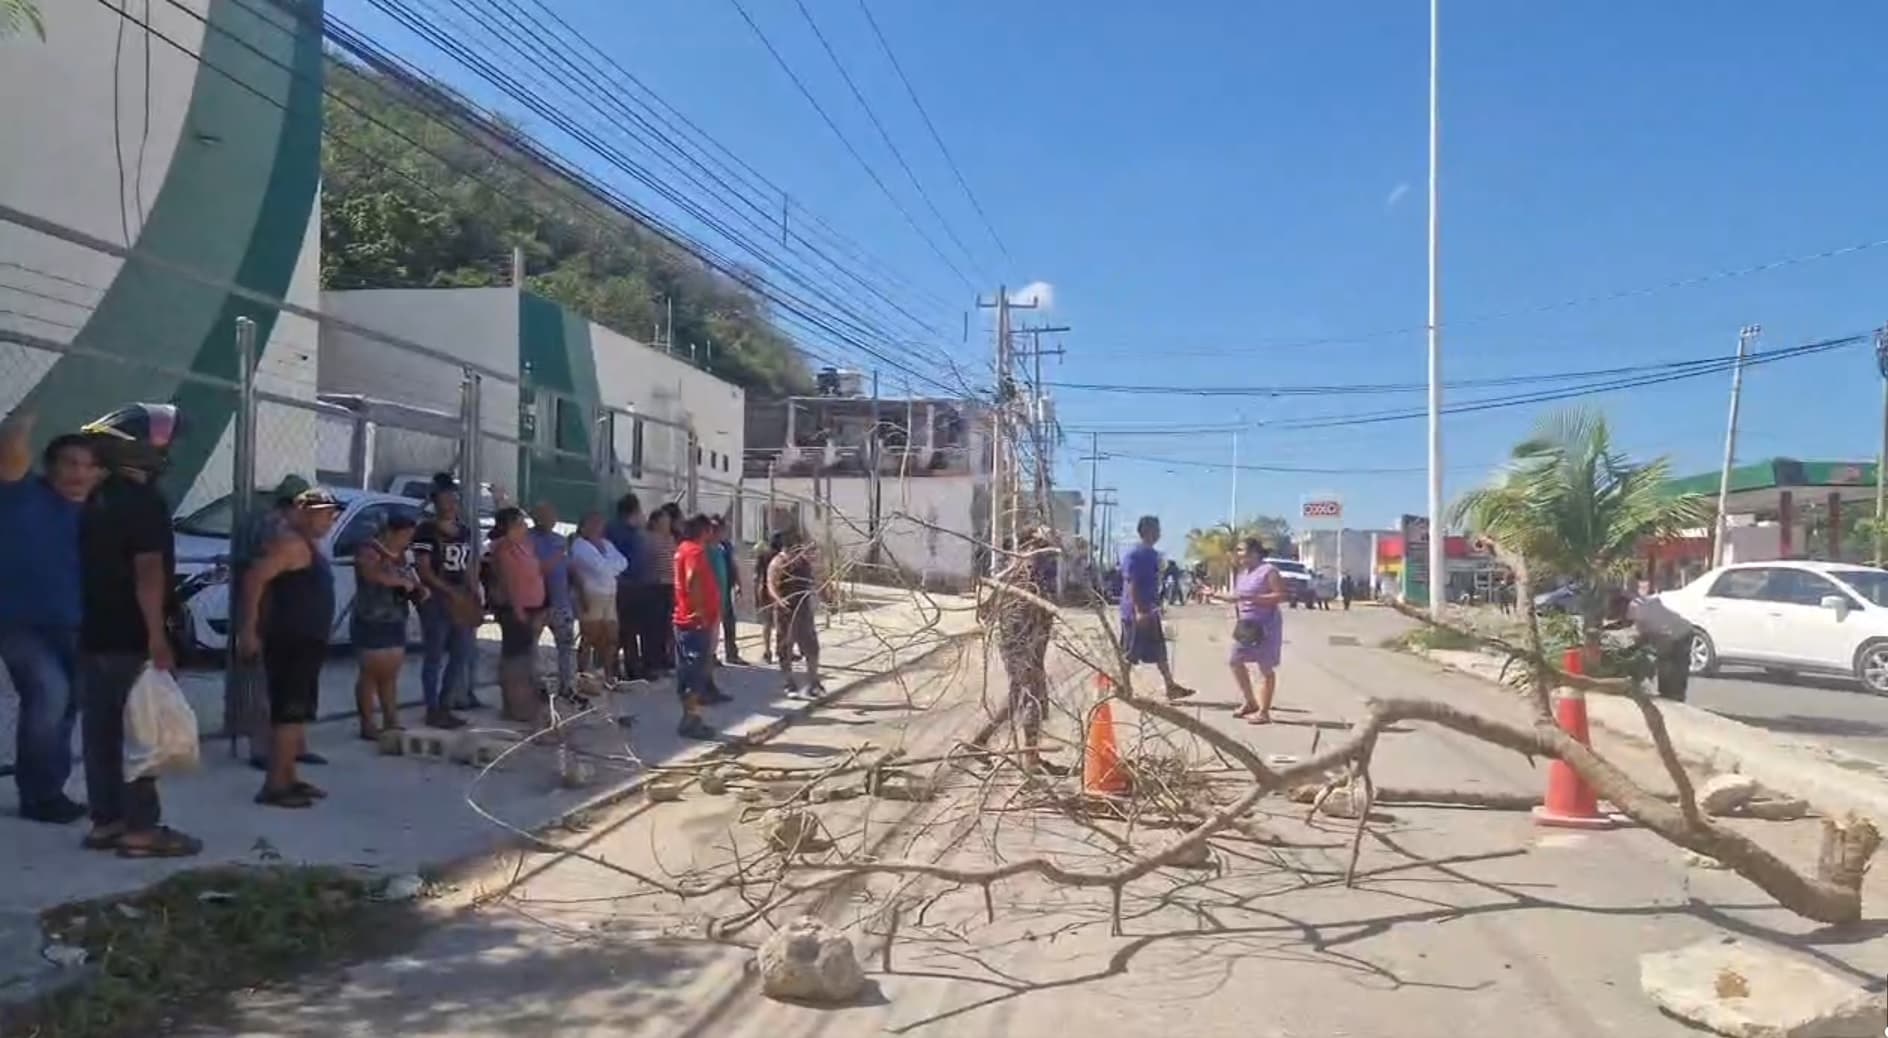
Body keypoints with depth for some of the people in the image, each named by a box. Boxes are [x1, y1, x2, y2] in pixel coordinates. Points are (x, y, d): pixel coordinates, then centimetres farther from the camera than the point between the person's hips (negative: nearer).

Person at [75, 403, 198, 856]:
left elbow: (96, 567, 19)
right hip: (132, 639, -9)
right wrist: (157, 637, -21)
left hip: (96, 635, 9)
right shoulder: (145, 501, -14)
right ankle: (141, 828, -4)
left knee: (102, 731, 10)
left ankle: (106, 820, 15)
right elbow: (147, 572, -20)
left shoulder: (97, 500, 13)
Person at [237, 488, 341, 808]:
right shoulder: (291, 542, -14)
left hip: (306, 641, 11)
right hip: (290, 642, -11)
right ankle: (274, 785, -10)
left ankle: (288, 778, 23)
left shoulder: (309, 545, 18)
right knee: (289, 713, -11)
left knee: (297, 713, 15)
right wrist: (248, 629, -26)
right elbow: (255, 578, -23)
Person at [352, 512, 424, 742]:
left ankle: (391, 722, 13)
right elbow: (374, 575, -33)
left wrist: (419, 591, 4)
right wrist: (404, 582, -26)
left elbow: (410, 583, 25)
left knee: (390, 674, 9)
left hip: (395, 623, 8)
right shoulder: (369, 551, -12)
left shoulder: (399, 556, 14)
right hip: (371, 623, -8)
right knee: (371, 673, -4)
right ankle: (368, 725, 0)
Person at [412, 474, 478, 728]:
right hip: (435, 599, -7)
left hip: (461, 598, 7)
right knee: (435, 656, -2)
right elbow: (423, 569, -13)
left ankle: (445, 706, 20)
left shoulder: (465, 529, 13)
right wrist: (451, 592, -19)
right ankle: (433, 710, 4)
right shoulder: (426, 530, -8)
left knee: (462, 653, 10)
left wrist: (473, 594, 4)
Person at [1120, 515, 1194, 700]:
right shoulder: (1133, 554, -16)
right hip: (1136, 612, -9)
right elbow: (1130, 583, -21)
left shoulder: (1152, 554, 12)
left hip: (1150, 611, 9)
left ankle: (1171, 686, 15)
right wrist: (1138, 611, -26)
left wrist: (1156, 606, 19)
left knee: (1159, 650, 11)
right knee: (1129, 654, -1)